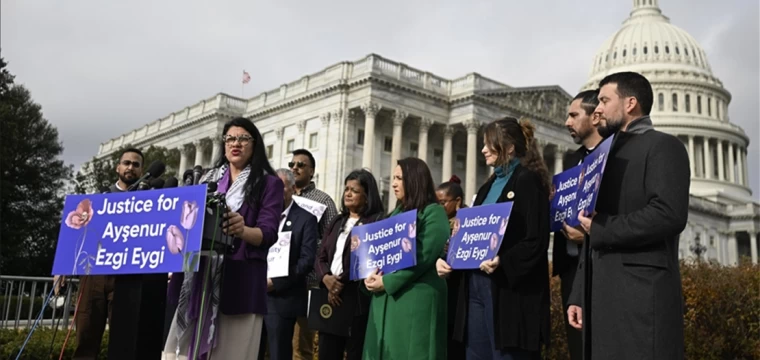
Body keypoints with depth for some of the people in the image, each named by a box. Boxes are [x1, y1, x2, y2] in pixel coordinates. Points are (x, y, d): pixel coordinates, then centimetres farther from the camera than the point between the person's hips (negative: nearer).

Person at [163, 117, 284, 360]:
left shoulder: (269, 183, 3)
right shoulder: (209, 179, 17)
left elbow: (268, 234, -8)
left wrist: (243, 230, -29)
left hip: (239, 281, -4)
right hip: (198, 276, 5)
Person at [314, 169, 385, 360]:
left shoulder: (377, 221, -3)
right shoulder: (337, 221, 19)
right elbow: (320, 256, 13)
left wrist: (342, 282, -12)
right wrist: (326, 277, -8)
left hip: (357, 300, -6)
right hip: (331, 298, 6)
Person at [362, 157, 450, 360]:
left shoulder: (433, 212, -6)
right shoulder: (397, 212, 18)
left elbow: (424, 255, -16)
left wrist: (387, 282, -15)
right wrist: (371, 275, -5)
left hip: (416, 297, -7)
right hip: (385, 297, 7)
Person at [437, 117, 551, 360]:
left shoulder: (528, 180, -5)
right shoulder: (490, 184, 19)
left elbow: (537, 240, -15)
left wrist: (503, 262, -27)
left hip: (510, 290, -8)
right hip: (476, 287, 8)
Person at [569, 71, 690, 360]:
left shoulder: (662, 146, -2)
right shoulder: (609, 155, 22)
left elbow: (670, 215, -19)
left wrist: (600, 229, -10)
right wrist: (579, 296, 14)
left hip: (641, 296, -8)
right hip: (602, 298, 8)